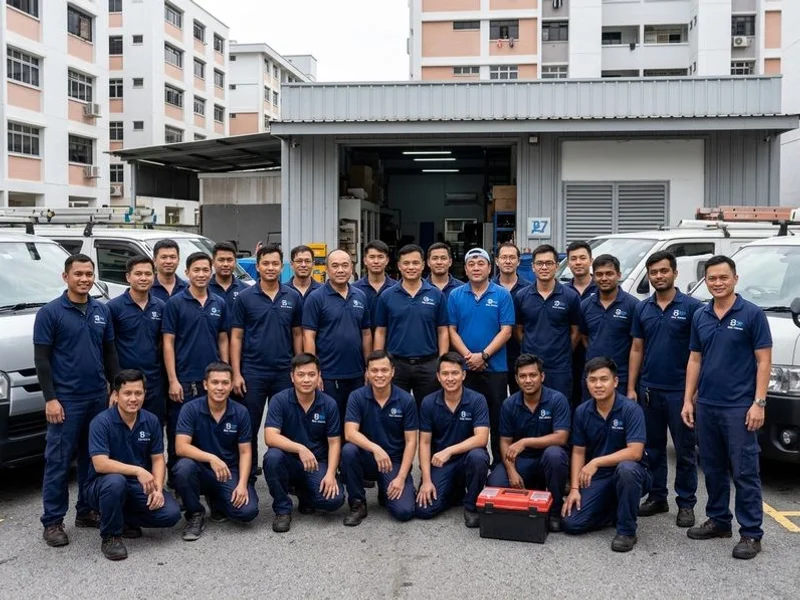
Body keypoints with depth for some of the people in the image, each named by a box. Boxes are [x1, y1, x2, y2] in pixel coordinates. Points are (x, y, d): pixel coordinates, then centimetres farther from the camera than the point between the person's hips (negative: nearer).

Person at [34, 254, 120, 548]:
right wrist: (50, 398, -13)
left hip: (99, 397, 5)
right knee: (58, 461, 0)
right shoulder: (50, 312, -6)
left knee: (94, 457, 12)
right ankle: (53, 522, 9)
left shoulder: (103, 311, 9)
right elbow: (41, 359, -8)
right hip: (66, 400, -5)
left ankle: (87, 511, 24)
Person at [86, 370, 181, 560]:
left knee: (171, 513, -17)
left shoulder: (152, 421, -3)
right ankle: (110, 536, -14)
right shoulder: (101, 422, -18)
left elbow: (157, 459, 0)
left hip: (140, 485, 4)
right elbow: (100, 464, -27)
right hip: (104, 485, -4)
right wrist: (138, 470, -34)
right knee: (115, 481, -39)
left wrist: (158, 489, -16)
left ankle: (124, 520, 10)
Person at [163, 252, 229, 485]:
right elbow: (168, 343, -6)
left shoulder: (219, 304, 8)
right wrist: (173, 380, -12)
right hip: (184, 380, -4)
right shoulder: (175, 303, -4)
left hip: (212, 379, 4)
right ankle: (175, 481, 17)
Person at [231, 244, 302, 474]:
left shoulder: (293, 297, 4)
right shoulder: (245, 297, -1)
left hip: (284, 372, 2)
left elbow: (297, 334, 9)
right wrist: (236, 373, -7)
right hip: (253, 372, -2)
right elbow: (236, 337, -1)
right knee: (249, 429, 5)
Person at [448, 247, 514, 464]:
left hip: (495, 367, -1)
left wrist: (483, 355, -14)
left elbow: (506, 331, -5)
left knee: (497, 419, 4)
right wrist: (468, 355, -11)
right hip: (465, 368, 2)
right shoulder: (455, 296, 5)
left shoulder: (502, 295, -1)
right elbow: (452, 331, 3)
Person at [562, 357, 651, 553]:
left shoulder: (631, 409, -17)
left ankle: (627, 530, -19)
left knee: (626, 468, -40)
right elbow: (578, 452, 3)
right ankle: (615, 509, 15)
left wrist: (596, 462, -28)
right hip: (596, 477, 4)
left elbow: (635, 452, -25)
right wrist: (574, 488, -7)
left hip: (629, 474, -4)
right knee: (571, 523, -13)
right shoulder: (582, 412, -2)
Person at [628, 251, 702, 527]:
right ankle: (657, 497, 24)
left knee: (685, 450, 5)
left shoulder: (692, 307, -5)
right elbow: (637, 349, 10)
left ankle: (686, 503, 15)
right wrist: (631, 387, 4)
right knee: (653, 447, 13)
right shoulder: (642, 308, 7)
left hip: (680, 390, -4)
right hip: (649, 390, 4)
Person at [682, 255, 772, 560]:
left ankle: (751, 532, 7)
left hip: (739, 407, -5)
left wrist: (759, 403, -14)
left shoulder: (752, 314, -6)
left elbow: (764, 361, -7)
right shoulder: (700, 316, 9)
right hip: (706, 406, 5)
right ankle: (718, 520, 27)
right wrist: (688, 400, 7)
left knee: (744, 471, -1)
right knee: (713, 468, 14)